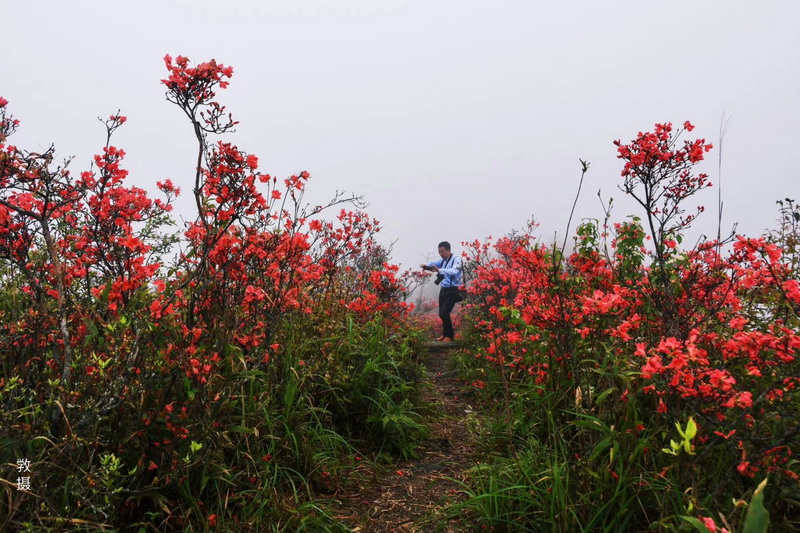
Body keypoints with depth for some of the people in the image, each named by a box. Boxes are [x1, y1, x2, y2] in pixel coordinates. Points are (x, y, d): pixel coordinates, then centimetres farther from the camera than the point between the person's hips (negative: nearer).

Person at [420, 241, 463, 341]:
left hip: (453, 291, -8)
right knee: (441, 314, 12)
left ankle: (450, 335, 8)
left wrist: (440, 270, -43)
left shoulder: (456, 259, -13)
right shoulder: (442, 260, 11)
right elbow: (433, 263, 2)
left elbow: (454, 271, -31)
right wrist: (425, 265, -21)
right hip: (443, 289, 8)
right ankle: (445, 334, 28)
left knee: (444, 313, -10)